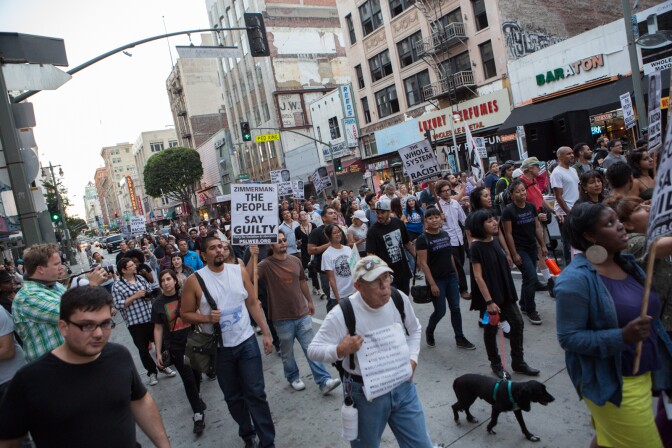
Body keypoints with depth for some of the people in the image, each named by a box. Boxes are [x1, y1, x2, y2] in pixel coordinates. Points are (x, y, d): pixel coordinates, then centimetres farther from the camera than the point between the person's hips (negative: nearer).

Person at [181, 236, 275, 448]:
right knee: (233, 396, 15)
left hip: (247, 342, 1)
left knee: (256, 393, 3)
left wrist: (266, 333, 1)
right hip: (219, 348, 0)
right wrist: (207, 318, -21)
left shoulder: (239, 271, -3)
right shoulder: (195, 280, -10)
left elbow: (253, 304, 3)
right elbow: (185, 314, -2)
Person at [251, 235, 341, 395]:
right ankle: (293, 377, 34)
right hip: (282, 318, -3)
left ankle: (324, 381, 5)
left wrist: (310, 301, 24)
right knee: (287, 352, 13)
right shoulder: (266, 264, -11)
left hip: (302, 314, 3)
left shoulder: (295, 261, 4)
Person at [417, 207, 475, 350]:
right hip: (436, 280, -6)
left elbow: (450, 256, 15)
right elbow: (423, 263, -15)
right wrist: (432, 284, -17)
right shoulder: (422, 239, -13)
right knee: (440, 311, 1)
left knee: (455, 308, 8)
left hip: (451, 277, 6)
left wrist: (456, 274, 15)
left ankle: (460, 339, 19)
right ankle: (429, 332, 28)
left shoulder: (445, 234, 6)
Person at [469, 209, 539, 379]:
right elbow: (478, 276, -20)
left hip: (504, 291, 7)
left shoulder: (495, 240, 3)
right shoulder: (477, 247, -18)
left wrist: (509, 291, 15)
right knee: (491, 329, 8)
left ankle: (518, 362, 24)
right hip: (489, 294, -7)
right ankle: (496, 364, 26)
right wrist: (489, 301, -21)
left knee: (517, 322, 8)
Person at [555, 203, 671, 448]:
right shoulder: (577, 279, -23)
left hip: (642, 375, 8)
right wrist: (622, 337, -30)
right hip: (613, 384, -8)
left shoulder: (627, 262, 2)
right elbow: (568, 338, -23)